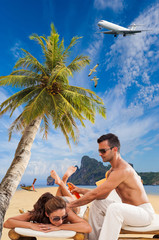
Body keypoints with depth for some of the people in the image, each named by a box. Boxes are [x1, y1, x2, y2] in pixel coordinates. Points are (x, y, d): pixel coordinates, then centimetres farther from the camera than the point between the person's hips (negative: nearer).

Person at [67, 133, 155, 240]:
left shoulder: (122, 170, -26)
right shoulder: (112, 171, 6)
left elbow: (95, 194, -25)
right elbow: (102, 195, 9)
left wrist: (69, 205, -17)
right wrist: (80, 190, 1)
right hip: (129, 211, 10)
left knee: (114, 207, -36)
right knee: (98, 203, 5)